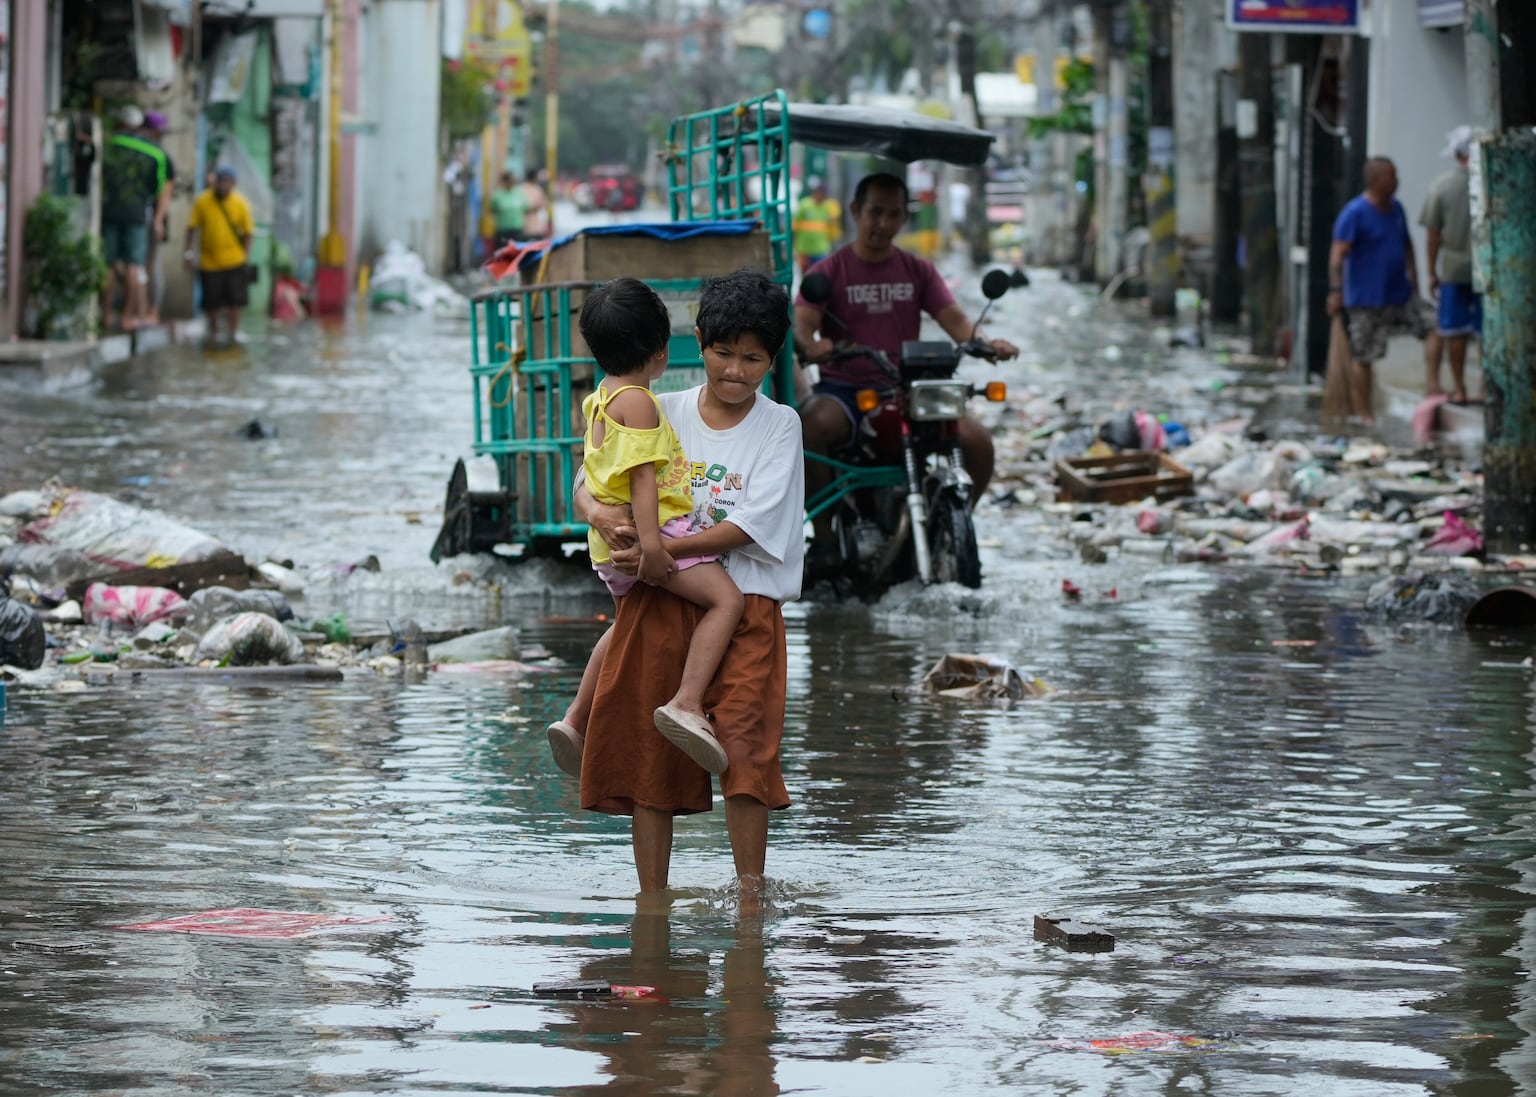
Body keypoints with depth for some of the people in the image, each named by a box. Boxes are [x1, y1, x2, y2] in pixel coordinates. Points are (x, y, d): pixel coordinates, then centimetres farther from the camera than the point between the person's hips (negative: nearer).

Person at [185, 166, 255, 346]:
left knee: (234, 298, -1)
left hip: (234, 261, 0)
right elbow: (192, 228, -1)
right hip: (209, 261, 0)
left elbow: (247, 231, 3)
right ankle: (213, 330, 28)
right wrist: (189, 252, -3)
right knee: (211, 301, 8)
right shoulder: (202, 202, -7)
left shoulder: (240, 203, -4)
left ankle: (234, 331, 14)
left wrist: (246, 255, -1)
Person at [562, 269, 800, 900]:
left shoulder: (779, 426, 2)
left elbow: (749, 527, -9)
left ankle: (750, 895, -7)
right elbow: (586, 487, 10)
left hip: (743, 603, -3)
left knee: (744, 748, -15)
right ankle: (650, 902, 12)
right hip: (656, 605, 3)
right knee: (645, 752, 3)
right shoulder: (663, 414, 10)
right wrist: (600, 514, -15)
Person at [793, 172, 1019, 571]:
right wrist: (811, 344, -36)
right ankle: (823, 534, -23)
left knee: (977, 440, -21)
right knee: (808, 427, -37)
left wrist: (985, 343, -18)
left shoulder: (918, 271, 15)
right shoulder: (829, 272, 5)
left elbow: (953, 318, 4)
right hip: (845, 388, -3)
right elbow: (803, 322, -11)